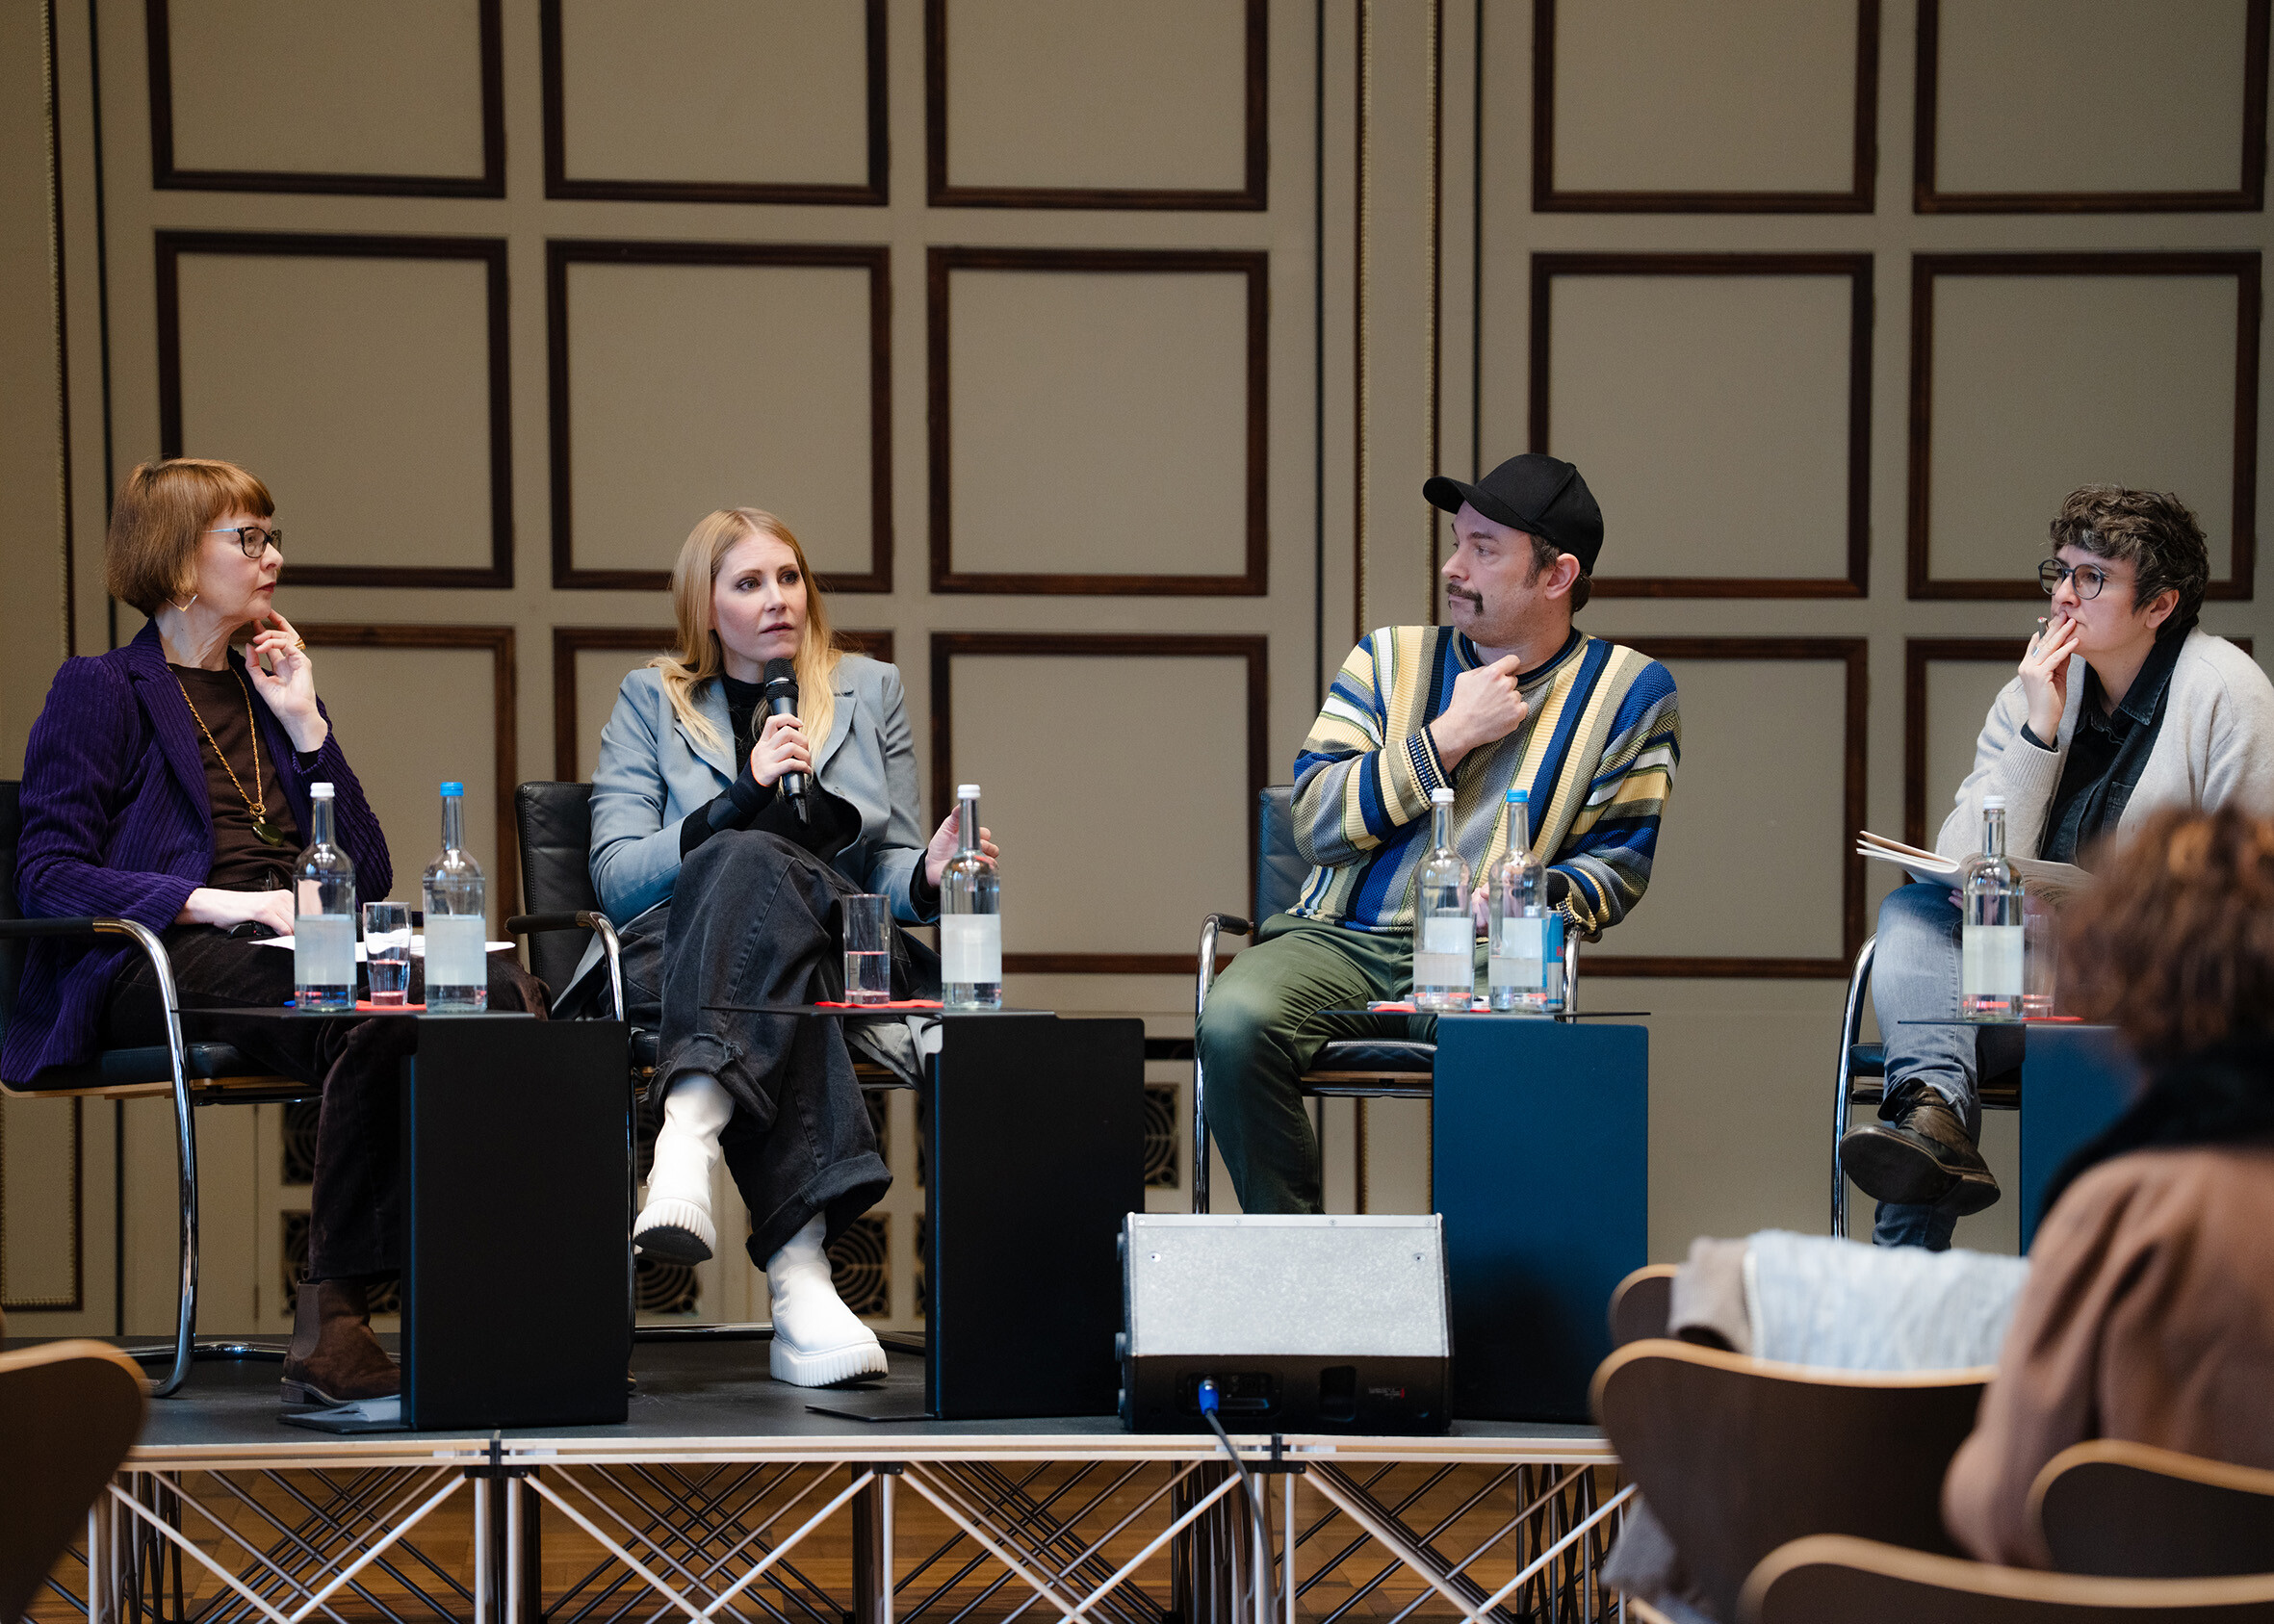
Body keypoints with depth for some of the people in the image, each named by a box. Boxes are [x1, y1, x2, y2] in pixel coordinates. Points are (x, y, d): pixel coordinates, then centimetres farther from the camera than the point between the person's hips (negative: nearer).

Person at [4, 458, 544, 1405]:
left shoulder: (276, 691, 27)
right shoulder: (101, 693, 10)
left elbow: (370, 875, 20)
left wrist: (305, 725, 11)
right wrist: (218, 902, -16)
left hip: (302, 950, 6)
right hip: (163, 965, -5)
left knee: (505, 992, -28)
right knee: (373, 1019, -38)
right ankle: (332, 1321, -35)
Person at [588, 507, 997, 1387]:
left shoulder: (869, 688, 23)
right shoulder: (651, 700, 17)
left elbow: (891, 872, 19)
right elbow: (614, 874, 4)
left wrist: (928, 878, -7)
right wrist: (740, 798, -9)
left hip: (843, 950, 1)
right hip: (678, 953, -1)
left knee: (751, 867, -35)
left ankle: (691, 1133, -62)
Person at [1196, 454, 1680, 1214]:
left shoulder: (1628, 689, 11)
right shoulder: (1391, 658, 18)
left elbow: (1620, 859, 8)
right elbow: (1317, 821, 6)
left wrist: (1539, 898, -13)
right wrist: (1449, 735, -1)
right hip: (1341, 940, 3)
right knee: (1235, 1022, -30)